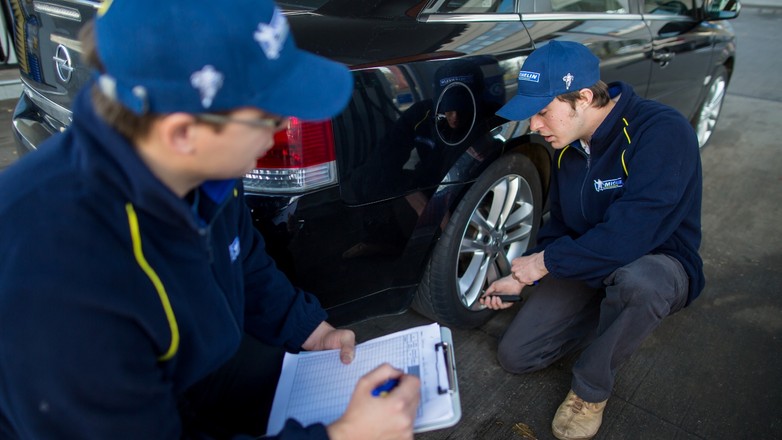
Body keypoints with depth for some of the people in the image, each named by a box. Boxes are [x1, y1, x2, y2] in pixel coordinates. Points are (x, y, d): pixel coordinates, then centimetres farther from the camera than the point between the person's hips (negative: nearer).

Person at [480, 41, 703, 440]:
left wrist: (544, 261, -22)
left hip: (658, 262, -5)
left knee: (636, 282, -43)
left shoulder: (661, 133, -27)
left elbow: (626, 238, -35)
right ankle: (611, 317, 18)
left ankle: (591, 390, -14)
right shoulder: (568, 145, -3)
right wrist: (522, 277, -3)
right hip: (589, 265, 6)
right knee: (514, 355, -1)